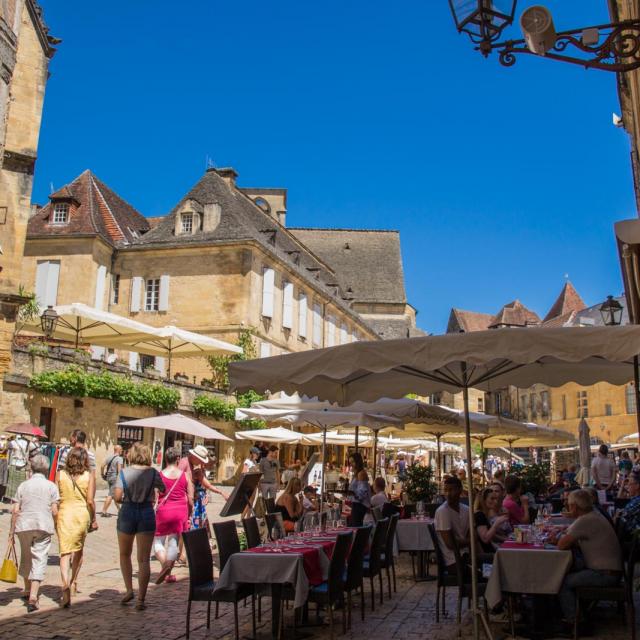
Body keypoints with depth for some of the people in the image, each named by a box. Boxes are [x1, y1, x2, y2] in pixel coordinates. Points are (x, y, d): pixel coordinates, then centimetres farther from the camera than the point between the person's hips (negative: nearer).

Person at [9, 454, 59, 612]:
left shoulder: (23, 486, 6)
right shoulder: (51, 486, 0)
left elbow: (15, 511, 3)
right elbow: (54, 511, -3)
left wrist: (12, 529, 11)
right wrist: (58, 527, 12)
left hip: (24, 526, 3)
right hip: (44, 526, -3)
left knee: (26, 557, 20)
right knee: (39, 559, -1)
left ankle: (27, 590, 36)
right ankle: (33, 596, -13)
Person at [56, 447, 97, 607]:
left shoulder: (60, 474, 0)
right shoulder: (89, 476, -4)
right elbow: (90, 501, -8)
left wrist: (54, 518, 13)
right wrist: (94, 519, 4)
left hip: (64, 513, 0)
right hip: (82, 514, 0)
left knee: (65, 552, -2)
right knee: (78, 549, 21)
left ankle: (66, 584, -20)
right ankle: (74, 581, 30)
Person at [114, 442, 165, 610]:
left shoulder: (124, 472, -5)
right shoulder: (153, 473, -3)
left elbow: (117, 497, -11)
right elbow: (164, 491, 2)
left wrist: (126, 500, 10)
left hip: (127, 513, 0)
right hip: (147, 514, 0)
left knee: (125, 554, 22)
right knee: (144, 559, 4)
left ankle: (129, 589, 13)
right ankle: (141, 599, 2)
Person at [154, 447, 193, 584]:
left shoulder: (159, 475, -5)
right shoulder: (185, 476, 0)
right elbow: (190, 499, 1)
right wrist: (188, 514, 14)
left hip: (163, 511, -2)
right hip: (180, 512, 2)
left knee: (158, 541, 9)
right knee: (173, 542, 11)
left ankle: (165, 565, -15)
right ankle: (168, 574, 12)